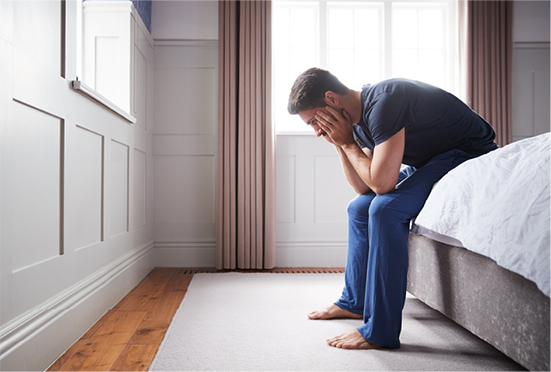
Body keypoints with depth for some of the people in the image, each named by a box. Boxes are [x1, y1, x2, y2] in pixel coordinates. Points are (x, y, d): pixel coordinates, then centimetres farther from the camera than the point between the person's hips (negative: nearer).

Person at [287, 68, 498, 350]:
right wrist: (338, 143, -7)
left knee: (386, 208, -29)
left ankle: (379, 330, -20)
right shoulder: (359, 120, 2)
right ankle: (354, 302, 20)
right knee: (359, 208, 9)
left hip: (469, 154, -10)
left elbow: (382, 183, -31)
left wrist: (347, 142, -19)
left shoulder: (384, 102, -27)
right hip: (429, 161, 10)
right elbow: (363, 187, 2)